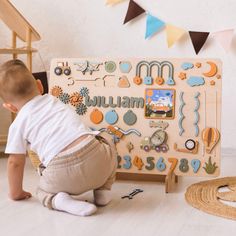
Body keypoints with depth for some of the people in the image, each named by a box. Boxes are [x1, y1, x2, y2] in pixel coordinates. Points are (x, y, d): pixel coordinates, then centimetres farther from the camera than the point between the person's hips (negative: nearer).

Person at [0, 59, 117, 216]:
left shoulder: (18, 125, 15)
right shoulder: (55, 101, 27)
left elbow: (15, 162, 19)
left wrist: (16, 192, 34)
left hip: (64, 173, -2)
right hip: (94, 154, 3)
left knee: (43, 190, 29)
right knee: (108, 145, 36)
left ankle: (58, 200, -3)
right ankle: (103, 190, 21)